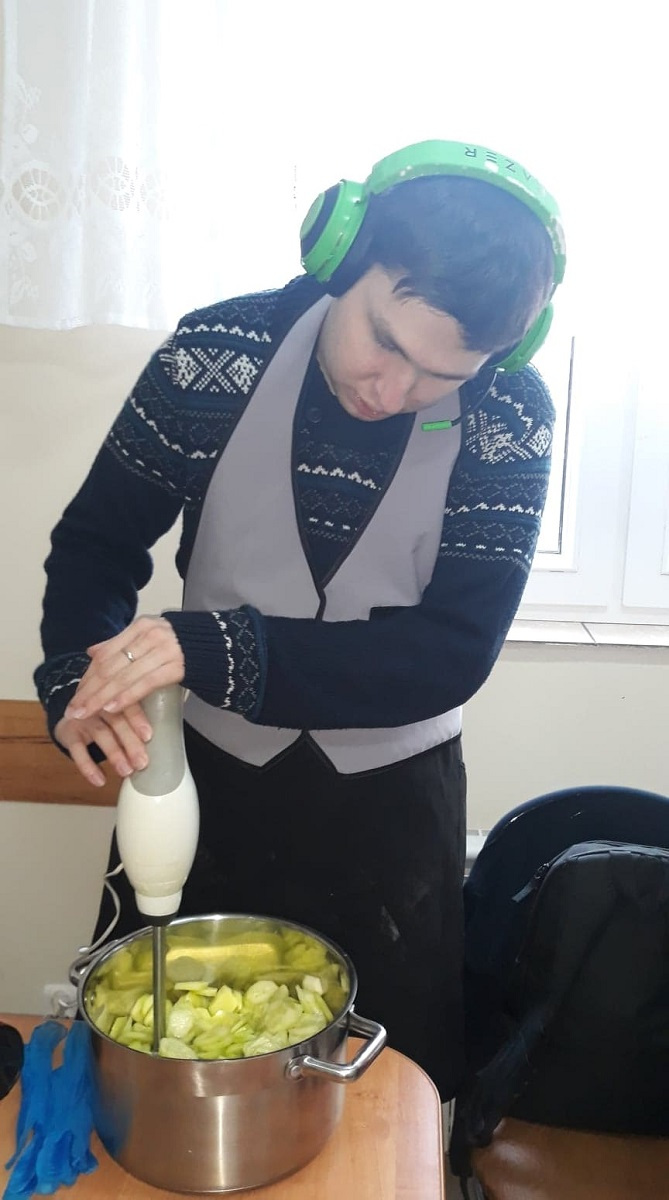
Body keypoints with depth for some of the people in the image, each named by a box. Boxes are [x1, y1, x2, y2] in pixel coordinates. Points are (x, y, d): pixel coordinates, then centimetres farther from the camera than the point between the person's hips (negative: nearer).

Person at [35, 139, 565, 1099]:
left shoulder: (510, 423, -16)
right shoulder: (219, 354, -15)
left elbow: (452, 654, -21)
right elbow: (96, 544, -7)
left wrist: (215, 650, -33)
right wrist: (81, 679, -28)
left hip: (391, 807, 0)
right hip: (200, 779, 1)